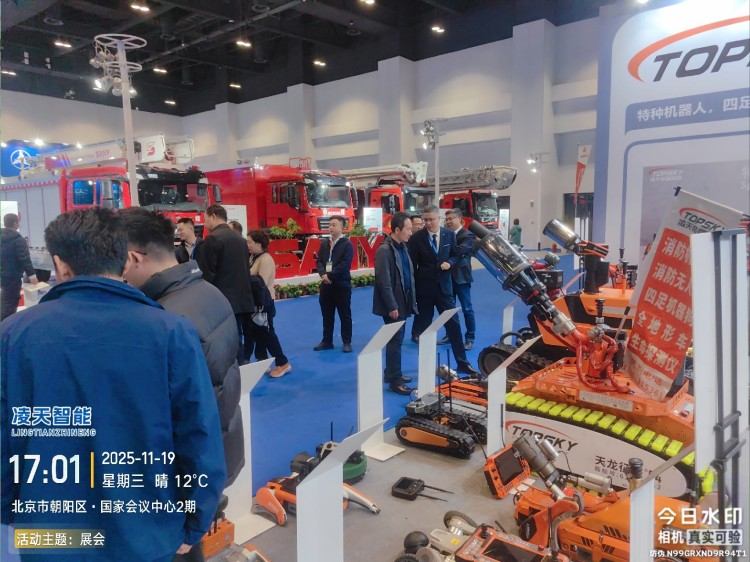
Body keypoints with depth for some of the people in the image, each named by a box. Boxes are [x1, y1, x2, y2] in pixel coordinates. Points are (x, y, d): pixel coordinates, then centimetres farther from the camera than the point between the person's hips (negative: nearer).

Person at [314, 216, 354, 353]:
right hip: (326, 284, 6)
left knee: (345, 315, 4)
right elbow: (319, 261, 8)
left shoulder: (347, 244, -7)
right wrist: (323, 274, -12)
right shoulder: (324, 243, 11)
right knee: (327, 315, 12)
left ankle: (347, 342, 13)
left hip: (341, 285, -5)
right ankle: (327, 341, 23)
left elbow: (345, 265, -16)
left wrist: (330, 276, -18)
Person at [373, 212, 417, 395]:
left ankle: (392, 374, 30)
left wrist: (411, 300, 12)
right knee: (395, 341, -2)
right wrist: (392, 307, -20)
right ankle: (394, 381, 8)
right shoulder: (385, 250, -19)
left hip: (402, 303, 8)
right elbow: (384, 282, -21)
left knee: (397, 340, 17)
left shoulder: (402, 247, 8)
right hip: (393, 305, -8)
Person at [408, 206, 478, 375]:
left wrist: (450, 263, -12)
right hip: (424, 288, -1)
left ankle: (462, 362, 13)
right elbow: (412, 265, -4)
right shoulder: (416, 238, -7)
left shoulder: (449, 235, 0)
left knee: (454, 324, 3)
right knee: (423, 327, 9)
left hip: (444, 286, 1)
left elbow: (456, 255, 11)